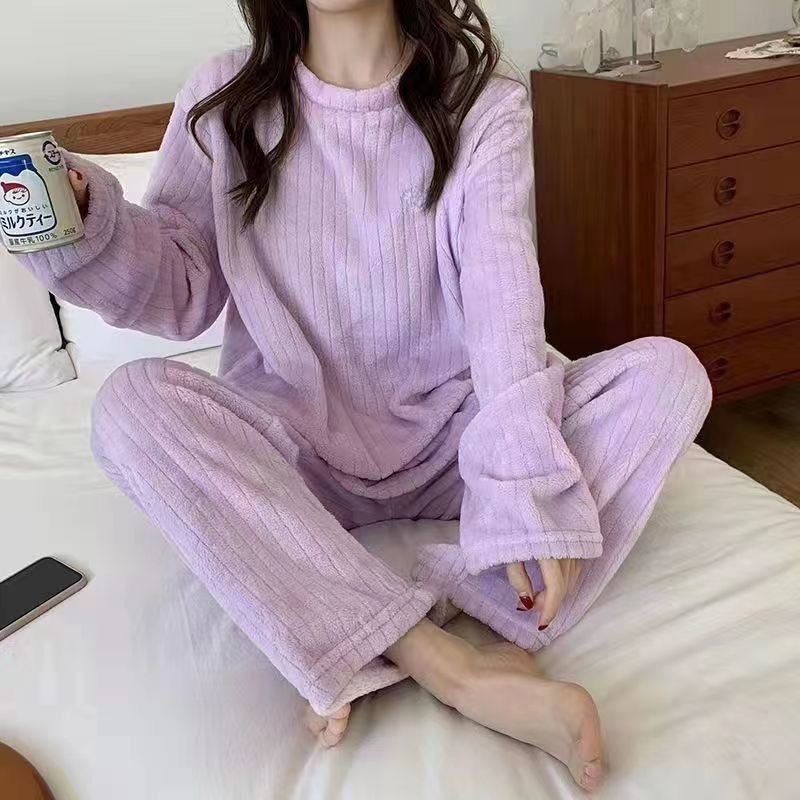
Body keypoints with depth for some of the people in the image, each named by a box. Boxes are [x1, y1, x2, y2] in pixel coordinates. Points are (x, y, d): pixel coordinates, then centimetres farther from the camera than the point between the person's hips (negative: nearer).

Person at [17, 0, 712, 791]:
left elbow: (503, 290, -18)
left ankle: (372, 654, -30)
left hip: (450, 433, 1)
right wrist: (89, 225, -21)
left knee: (667, 372, -19)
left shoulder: (482, 104, -4)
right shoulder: (225, 100, 0)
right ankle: (458, 668, -32)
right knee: (133, 401, -28)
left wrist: (527, 490, -30)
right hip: (294, 445, 1)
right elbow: (184, 290, 1)